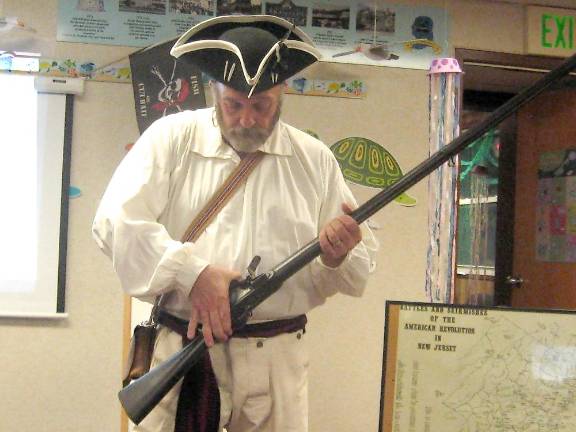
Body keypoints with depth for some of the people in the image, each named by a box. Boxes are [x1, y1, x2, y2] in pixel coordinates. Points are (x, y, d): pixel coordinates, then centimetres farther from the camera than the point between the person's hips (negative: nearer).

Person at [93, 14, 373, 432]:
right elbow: (114, 222, -10)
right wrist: (193, 271, -20)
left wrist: (336, 259, -14)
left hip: (278, 362, 2)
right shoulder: (173, 138, 2)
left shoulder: (315, 159, 8)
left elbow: (359, 273, 9)